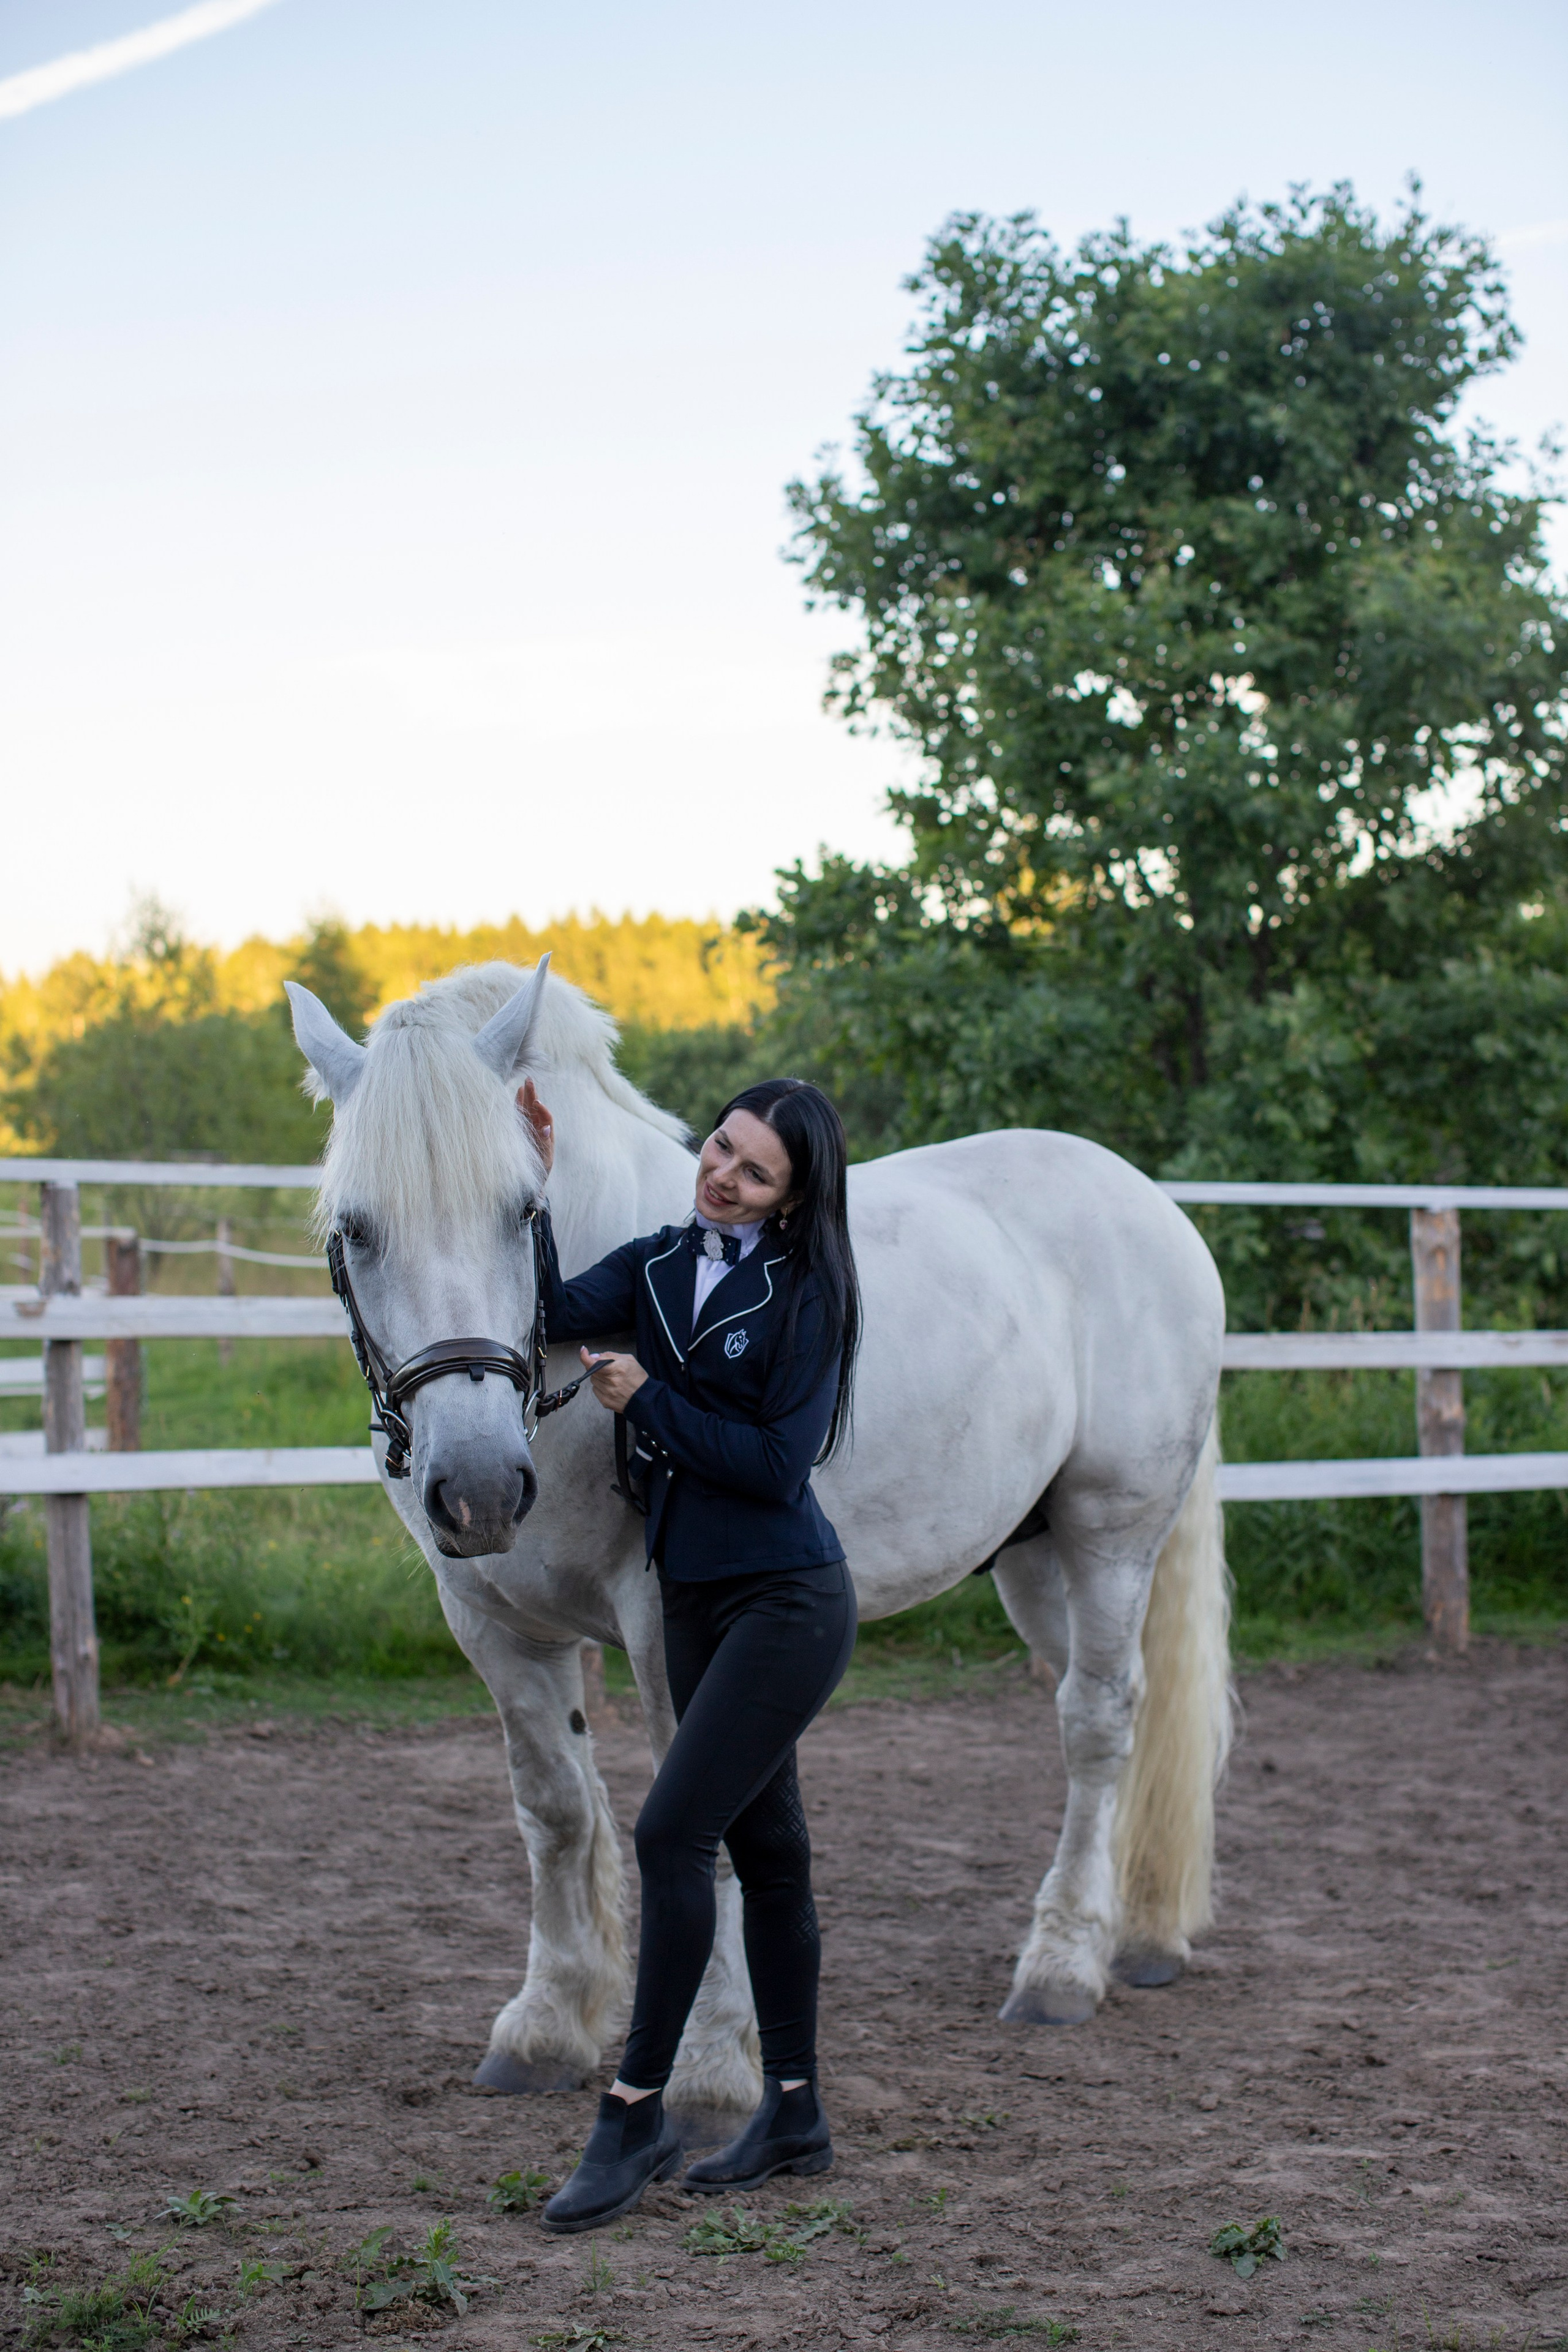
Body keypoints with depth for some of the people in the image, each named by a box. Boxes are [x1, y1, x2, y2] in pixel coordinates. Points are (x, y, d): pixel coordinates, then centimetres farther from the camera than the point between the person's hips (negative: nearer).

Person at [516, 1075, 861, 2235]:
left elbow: (777, 1466, -16)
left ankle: (637, 2113, -4)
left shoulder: (809, 1295, -12)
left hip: (788, 1604, -7)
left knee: (672, 1833, -12)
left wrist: (648, 1400, -14)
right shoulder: (661, 1261, 6)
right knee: (765, 1847, 13)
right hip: (696, 1595, 7)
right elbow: (560, 1312, -10)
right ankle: (795, 2114, 23)